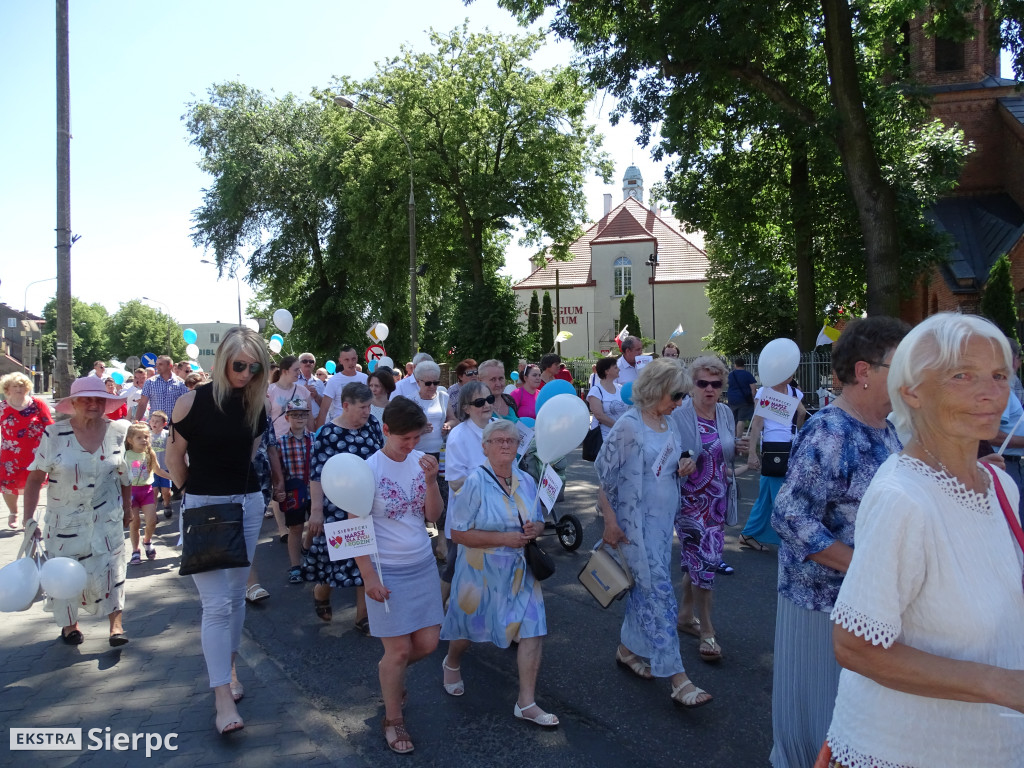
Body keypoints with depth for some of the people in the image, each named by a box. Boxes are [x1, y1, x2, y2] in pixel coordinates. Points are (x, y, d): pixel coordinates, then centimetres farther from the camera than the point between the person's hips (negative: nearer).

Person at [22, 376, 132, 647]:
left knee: (109, 568, -5)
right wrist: (28, 518, -9)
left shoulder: (118, 432, -5)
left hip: (106, 517, 0)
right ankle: (69, 623, 32)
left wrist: (126, 507, 12)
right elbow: (35, 477, -7)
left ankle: (116, 625, 1)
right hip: (65, 519, 0)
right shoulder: (54, 434, -11)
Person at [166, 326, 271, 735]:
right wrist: (193, 492, 7)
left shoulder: (256, 405, 0)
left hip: (247, 504, 4)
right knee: (216, 602, -6)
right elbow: (174, 458, -4)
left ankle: (229, 665, 33)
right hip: (203, 506, -4)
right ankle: (223, 696, 1)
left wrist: (235, 486, 10)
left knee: (235, 594, 15)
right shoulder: (193, 401, -14)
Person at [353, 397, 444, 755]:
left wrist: (431, 480, -17)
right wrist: (369, 577, -13)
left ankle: (390, 671, 42)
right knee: (400, 649, 2)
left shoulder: (421, 461, -2)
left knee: (428, 642, 11)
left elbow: (433, 516, -1)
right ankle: (393, 720, 25)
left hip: (423, 565, 5)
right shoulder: (369, 469, -16)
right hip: (388, 571, -5)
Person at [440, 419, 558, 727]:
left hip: (520, 571, 4)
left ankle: (526, 702, 10)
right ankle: (452, 664, 48)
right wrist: (504, 538, -24)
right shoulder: (475, 482, -15)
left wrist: (534, 530, -10)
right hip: (482, 571, -4)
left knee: (532, 630, -3)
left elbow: (538, 521, 15)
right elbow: (458, 533, -18)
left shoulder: (526, 481, 3)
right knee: (469, 627, 15)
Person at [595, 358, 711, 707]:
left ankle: (627, 648, 35)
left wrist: (683, 465, -2)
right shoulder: (628, 425, -17)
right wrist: (610, 521, -17)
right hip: (636, 524, -8)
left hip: (663, 520, 8)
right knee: (658, 593, -6)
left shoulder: (666, 423, 6)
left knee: (646, 588, 17)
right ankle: (678, 679, -1)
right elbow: (603, 473, -16)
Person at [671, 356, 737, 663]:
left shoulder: (726, 413, 5)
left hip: (718, 500, 6)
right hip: (691, 500, -6)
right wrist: (681, 466, -31)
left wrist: (740, 449, -4)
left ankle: (686, 614, 35)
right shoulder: (679, 416, -13)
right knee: (705, 561, -7)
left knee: (695, 559, 17)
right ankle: (706, 631, 8)